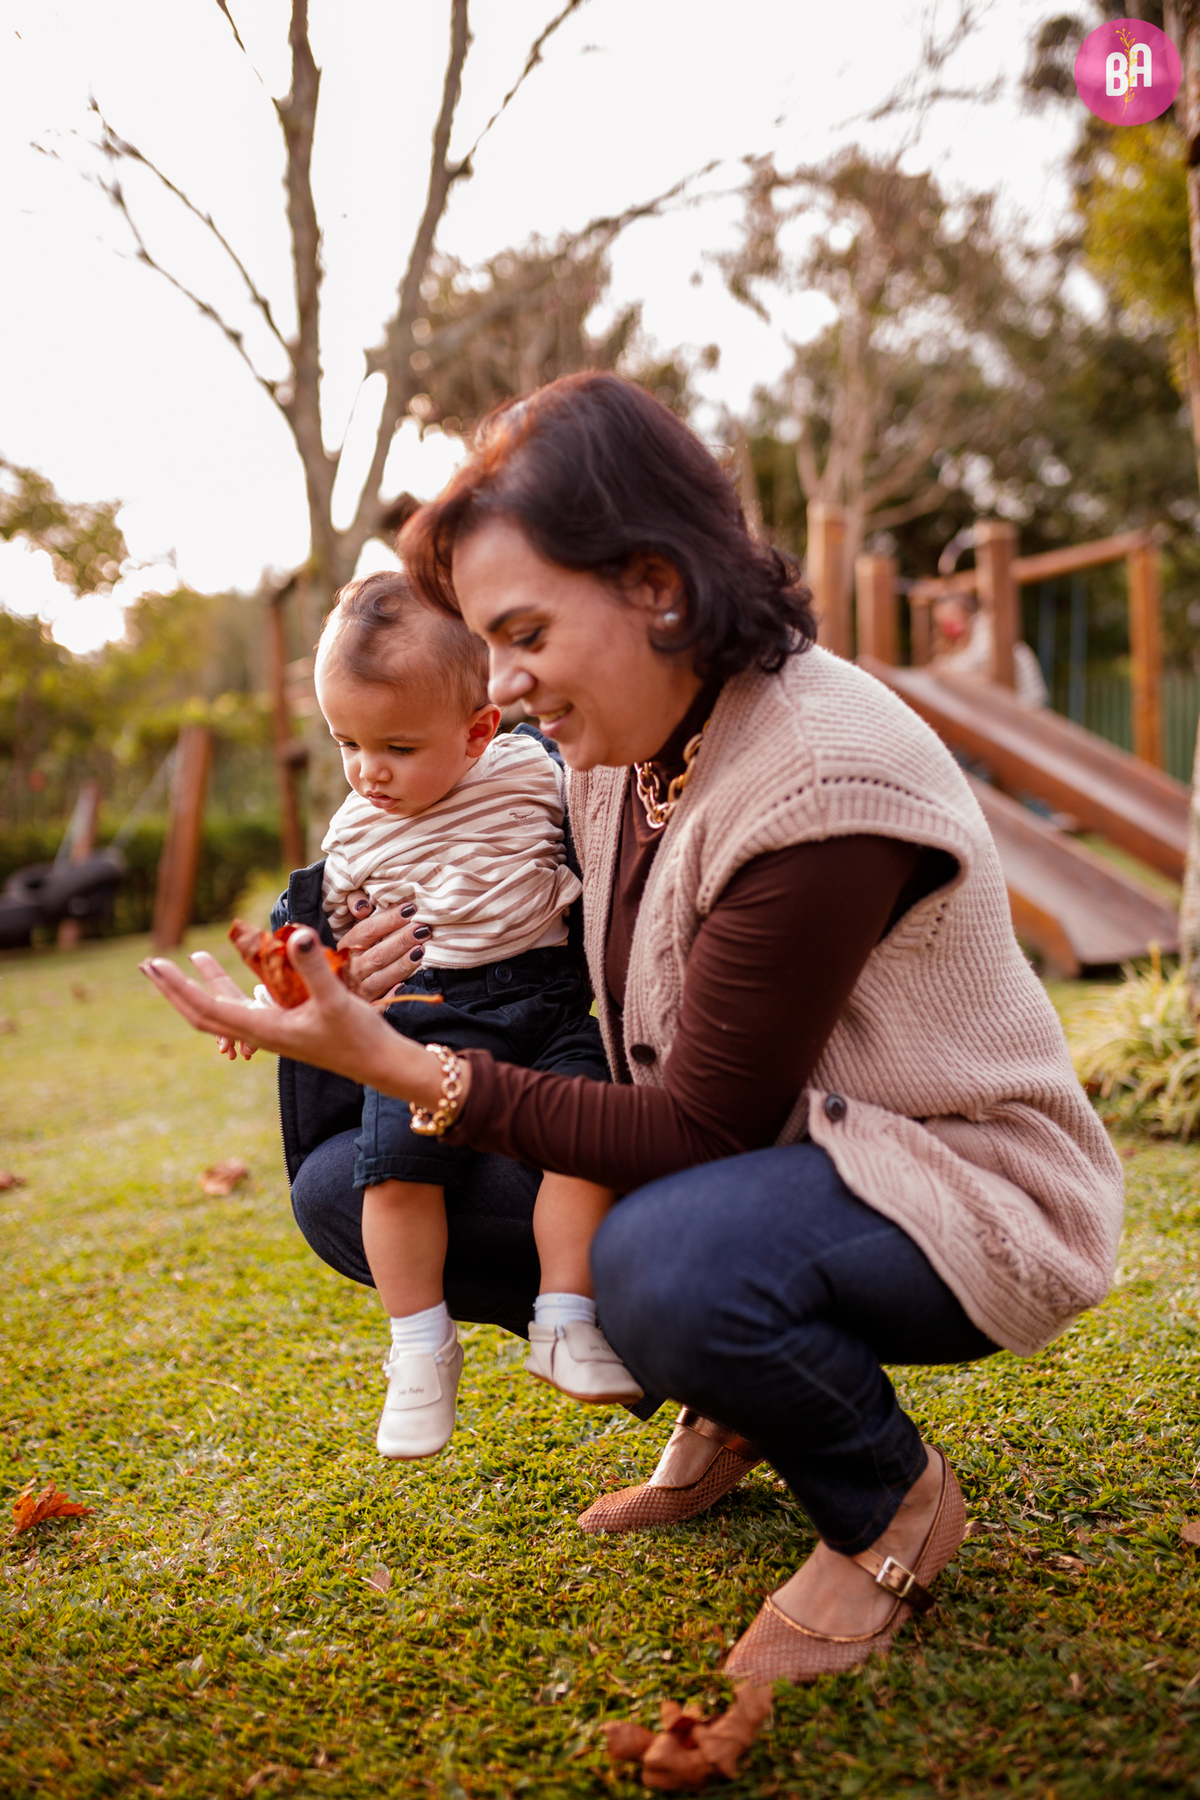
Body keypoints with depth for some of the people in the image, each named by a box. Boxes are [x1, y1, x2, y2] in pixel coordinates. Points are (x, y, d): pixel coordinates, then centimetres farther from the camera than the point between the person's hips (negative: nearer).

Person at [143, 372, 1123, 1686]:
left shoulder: (824, 784, -28)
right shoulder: (619, 742, -2)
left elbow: (699, 1130, -26)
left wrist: (395, 1064, -30)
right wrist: (438, 943, -11)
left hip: (958, 1187, -8)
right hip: (742, 1150, 8)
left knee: (667, 1265, -41)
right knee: (347, 1190, 0)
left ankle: (892, 1504, -6)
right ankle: (728, 1407, 12)